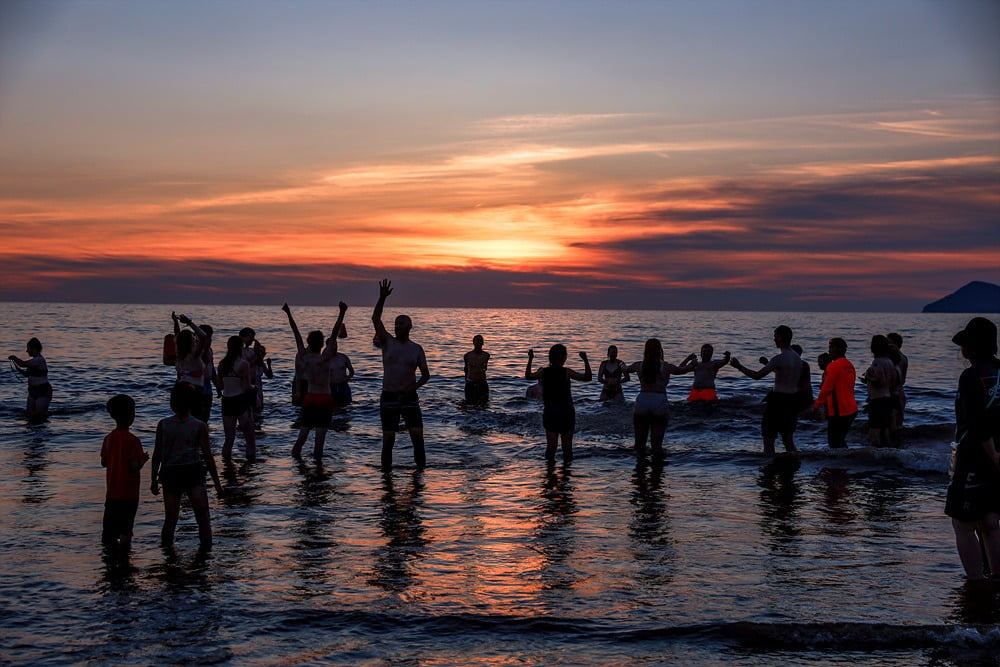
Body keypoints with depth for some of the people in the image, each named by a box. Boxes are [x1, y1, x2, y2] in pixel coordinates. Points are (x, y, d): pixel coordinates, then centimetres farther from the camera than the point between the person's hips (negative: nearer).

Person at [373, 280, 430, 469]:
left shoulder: (416, 349, 5)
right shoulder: (388, 342, 3)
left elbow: (426, 374, 6)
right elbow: (375, 319, -8)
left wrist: (415, 386, -13)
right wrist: (382, 298, -17)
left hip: (409, 397, 0)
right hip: (388, 398, 0)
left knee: (418, 438, -6)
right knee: (388, 441, 2)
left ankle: (421, 470, 4)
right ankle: (386, 473, 11)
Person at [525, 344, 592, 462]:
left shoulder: (543, 372, -1)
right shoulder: (566, 372, -12)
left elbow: (528, 376, 18)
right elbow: (588, 377, -10)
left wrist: (530, 360, 24)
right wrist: (585, 360, -6)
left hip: (549, 412, 3)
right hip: (566, 412, -3)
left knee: (551, 445, 7)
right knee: (567, 445, 6)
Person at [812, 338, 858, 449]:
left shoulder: (833, 366, -15)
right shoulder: (850, 366, 14)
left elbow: (826, 389, -15)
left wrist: (817, 404, -2)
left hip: (838, 411, -9)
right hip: (851, 410, 9)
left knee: (834, 441, -4)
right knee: (840, 440, 17)